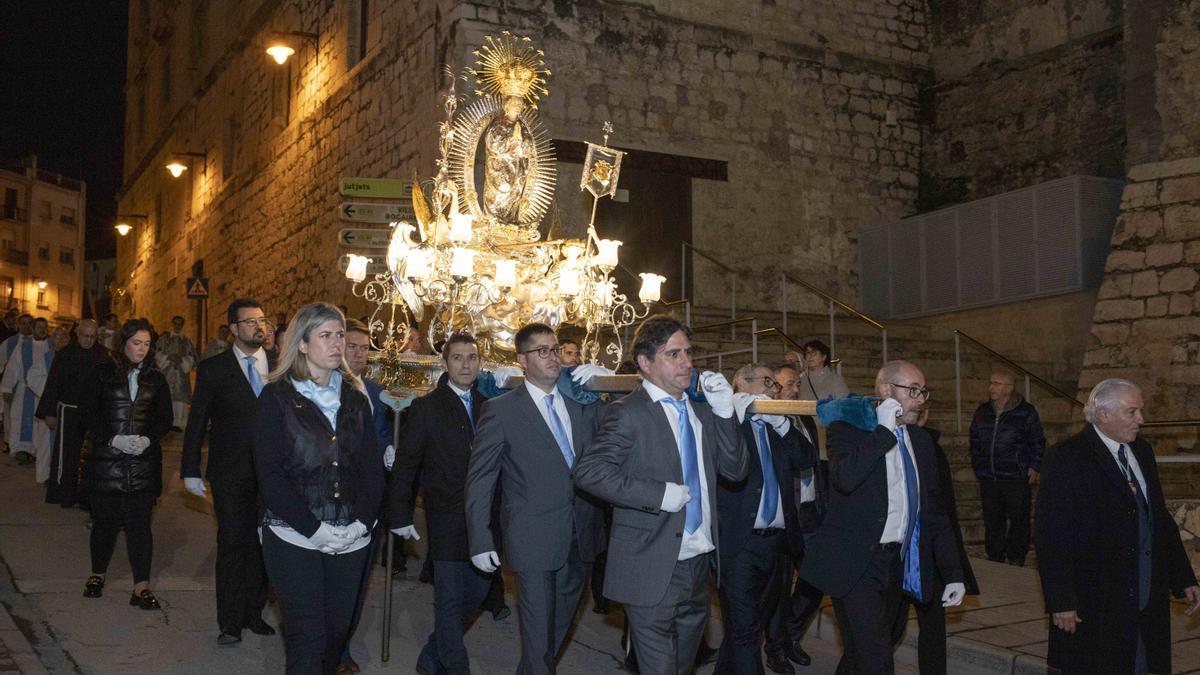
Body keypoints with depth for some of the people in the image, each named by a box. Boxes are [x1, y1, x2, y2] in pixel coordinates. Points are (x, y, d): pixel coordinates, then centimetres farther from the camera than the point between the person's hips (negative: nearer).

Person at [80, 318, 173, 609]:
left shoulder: (156, 380, 10)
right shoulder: (103, 373, 4)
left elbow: (165, 419, 8)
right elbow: (90, 414, 0)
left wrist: (148, 439, -11)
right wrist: (114, 439, -14)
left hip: (144, 461, 1)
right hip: (106, 460, -1)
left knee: (139, 522, -2)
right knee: (105, 519, 7)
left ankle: (141, 587, -1)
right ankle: (97, 575, 28)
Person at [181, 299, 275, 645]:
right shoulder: (214, 369, -1)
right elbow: (197, 422, 2)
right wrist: (190, 470, 0)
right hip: (231, 474, -2)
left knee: (261, 545, 9)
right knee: (232, 545, 1)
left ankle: (253, 613, 23)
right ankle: (230, 622, 11)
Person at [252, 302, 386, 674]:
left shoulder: (355, 398, 10)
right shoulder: (277, 397, -2)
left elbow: (372, 466, 7)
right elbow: (269, 474, -9)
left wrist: (362, 522, -7)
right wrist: (313, 528, -15)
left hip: (350, 540, 4)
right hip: (294, 538, -4)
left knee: (337, 629, 10)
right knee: (307, 637, -5)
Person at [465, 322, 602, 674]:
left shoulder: (582, 404, 7)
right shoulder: (501, 410, -6)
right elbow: (479, 480, -5)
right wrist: (480, 542, -8)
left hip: (579, 538, 5)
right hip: (534, 539, -5)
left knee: (559, 627, 20)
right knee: (538, 632, 4)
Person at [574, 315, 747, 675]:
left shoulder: (702, 412, 10)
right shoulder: (627, 413, -11)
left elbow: (736, 470, 7)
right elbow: (589, 471, -19)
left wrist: (725, 412, -6)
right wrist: (659, 495, -23)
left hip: (700, 563, 7)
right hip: (653, 569, -7)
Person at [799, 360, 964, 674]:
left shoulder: (921, 440, 11)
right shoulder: (848, 428, -7)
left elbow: (935, 510, 16)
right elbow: (845, 478, -28)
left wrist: (953, 573, 11)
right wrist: (884, 430, -20)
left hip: (897, 563, 6)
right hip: (856, 563, -6)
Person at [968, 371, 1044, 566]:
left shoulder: (1026, 412, -3)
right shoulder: (982, 412, 9)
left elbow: (1038, 442, 2)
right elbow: (975, 441, 18)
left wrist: (1034, 467, -4)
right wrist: (978, 467, 14)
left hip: (1017, 479, -4)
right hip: (988, 479, 4)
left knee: (1018, 521, 3)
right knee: (992, 522, 8)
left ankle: (1016, 559, 15)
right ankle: (995, 558, 18)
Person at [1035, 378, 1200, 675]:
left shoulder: (1142, 451, 10)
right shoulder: (1066, 458, -13)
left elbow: (1161, 519, 17)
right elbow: (1050, 537, -14)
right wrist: (1061, 602, -17)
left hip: (1147, 603, 7)